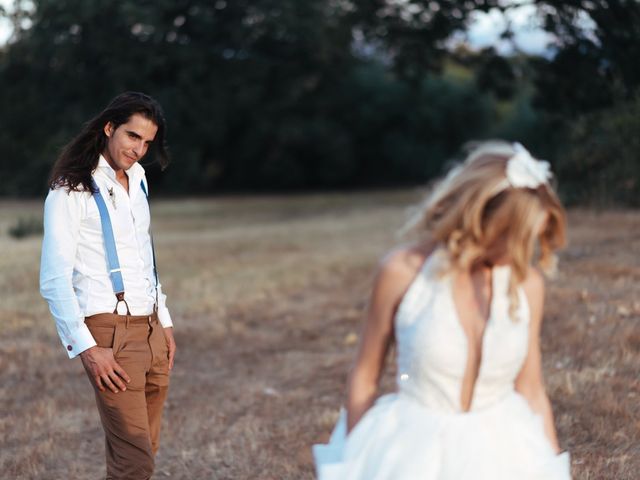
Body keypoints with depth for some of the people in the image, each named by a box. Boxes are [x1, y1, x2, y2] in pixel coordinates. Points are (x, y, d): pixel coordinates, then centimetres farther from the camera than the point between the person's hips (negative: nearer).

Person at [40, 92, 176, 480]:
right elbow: (54, 280, -12)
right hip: (110, 331, -7)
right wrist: (86, 348, -17)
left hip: (151, 329, 7)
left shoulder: (136, 179, 15)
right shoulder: (71, 191, -8)